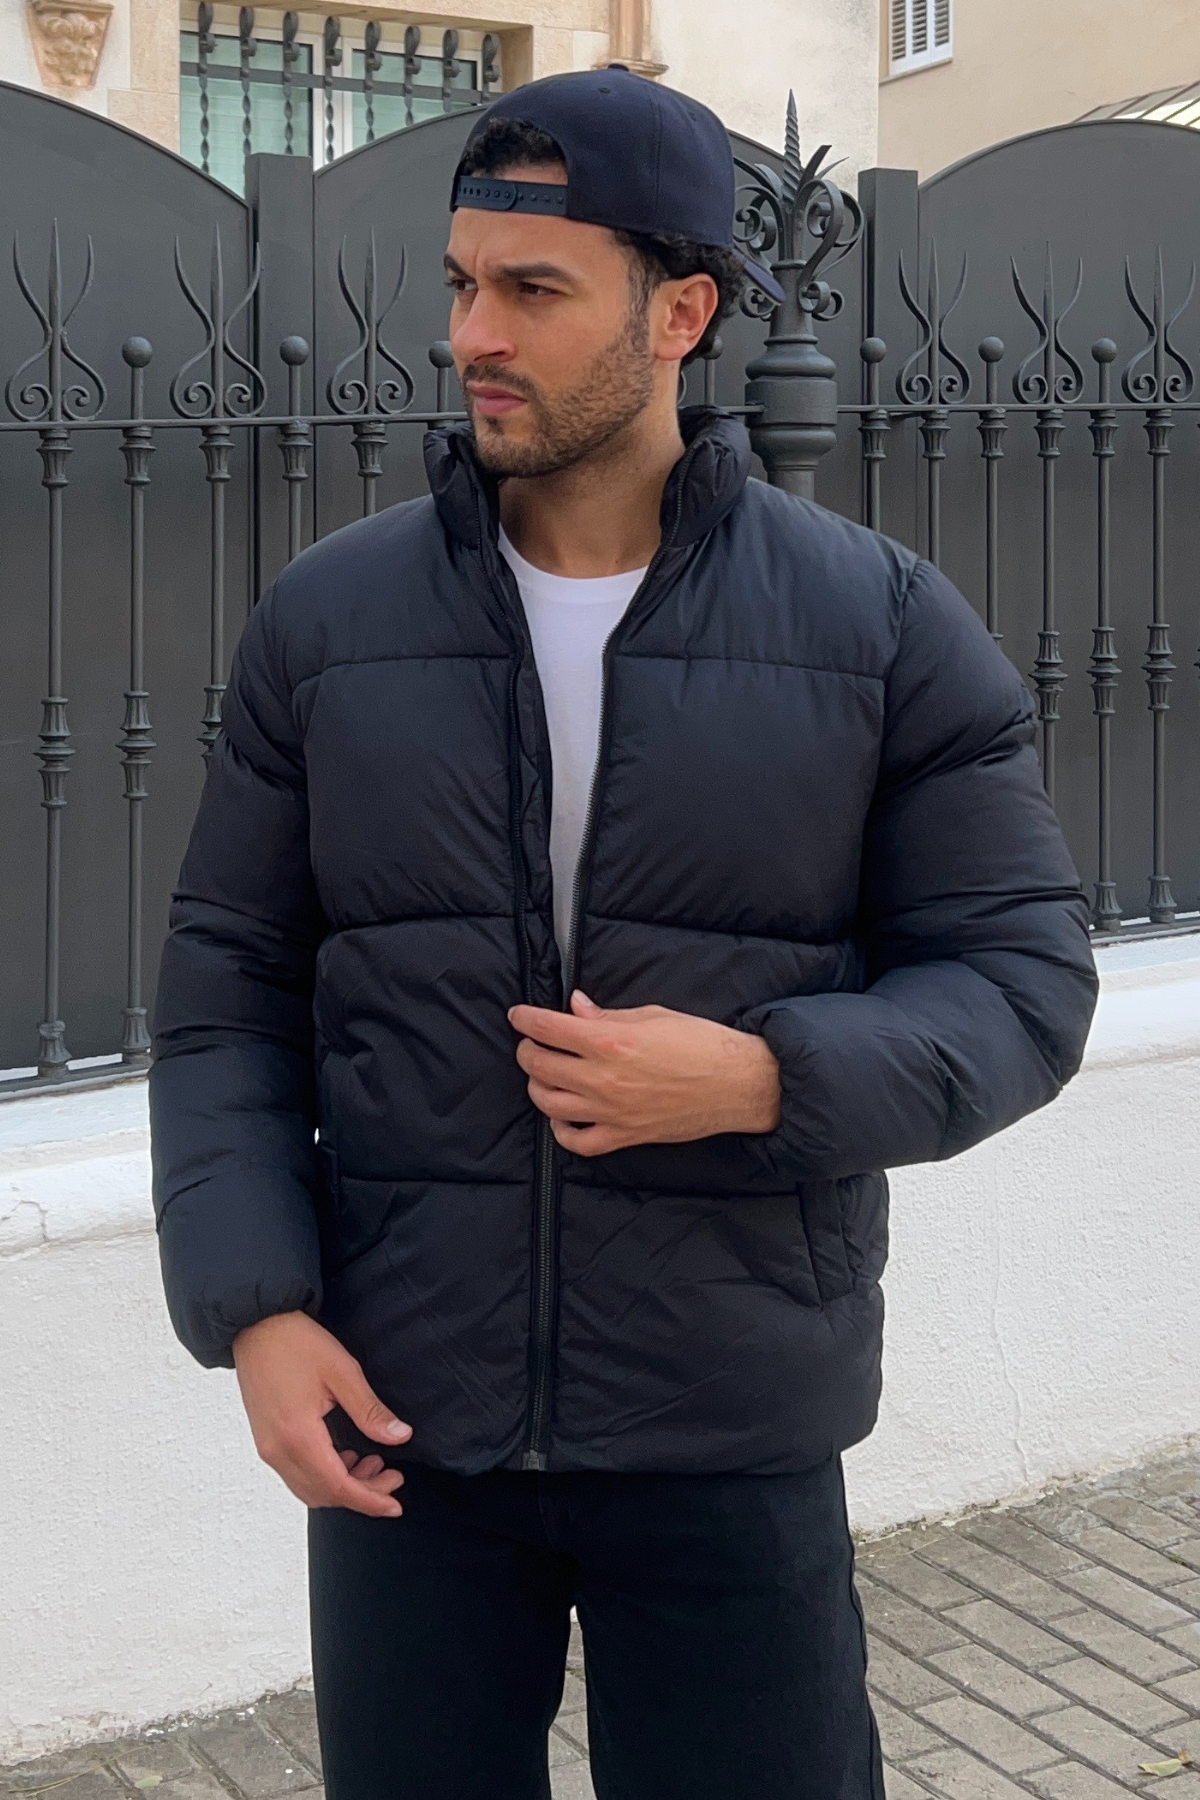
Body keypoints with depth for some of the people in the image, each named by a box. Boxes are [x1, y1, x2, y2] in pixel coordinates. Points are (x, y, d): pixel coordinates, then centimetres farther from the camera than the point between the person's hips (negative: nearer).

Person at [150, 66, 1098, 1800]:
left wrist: (759, 1080, -20)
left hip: (737, 1443, -1)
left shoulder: (883, 625, -4)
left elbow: (1022, 975, -3)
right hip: (399, 1424, 1)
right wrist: (253, 1307, -9)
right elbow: (227, 992, 3)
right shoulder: (326, 617, 0)